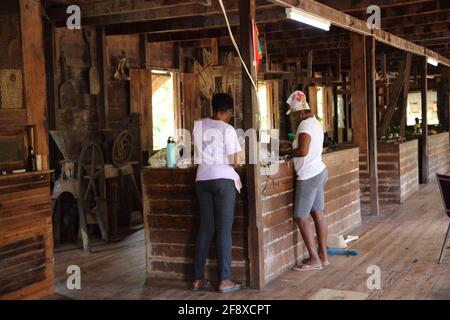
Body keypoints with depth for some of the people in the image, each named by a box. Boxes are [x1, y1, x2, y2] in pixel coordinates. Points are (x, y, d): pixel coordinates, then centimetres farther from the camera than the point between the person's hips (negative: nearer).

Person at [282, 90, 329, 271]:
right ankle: (323, 256, 18)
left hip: (309, 176, -10)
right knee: (318, 215, 12)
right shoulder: (316, 123, 14)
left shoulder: (305, 125, -16)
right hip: (319, 172, 10)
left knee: (300, 217, -4)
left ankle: (314, 259, -1)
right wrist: (293, 150, 10)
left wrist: (287, 152, -10)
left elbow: (303, 151, -25)